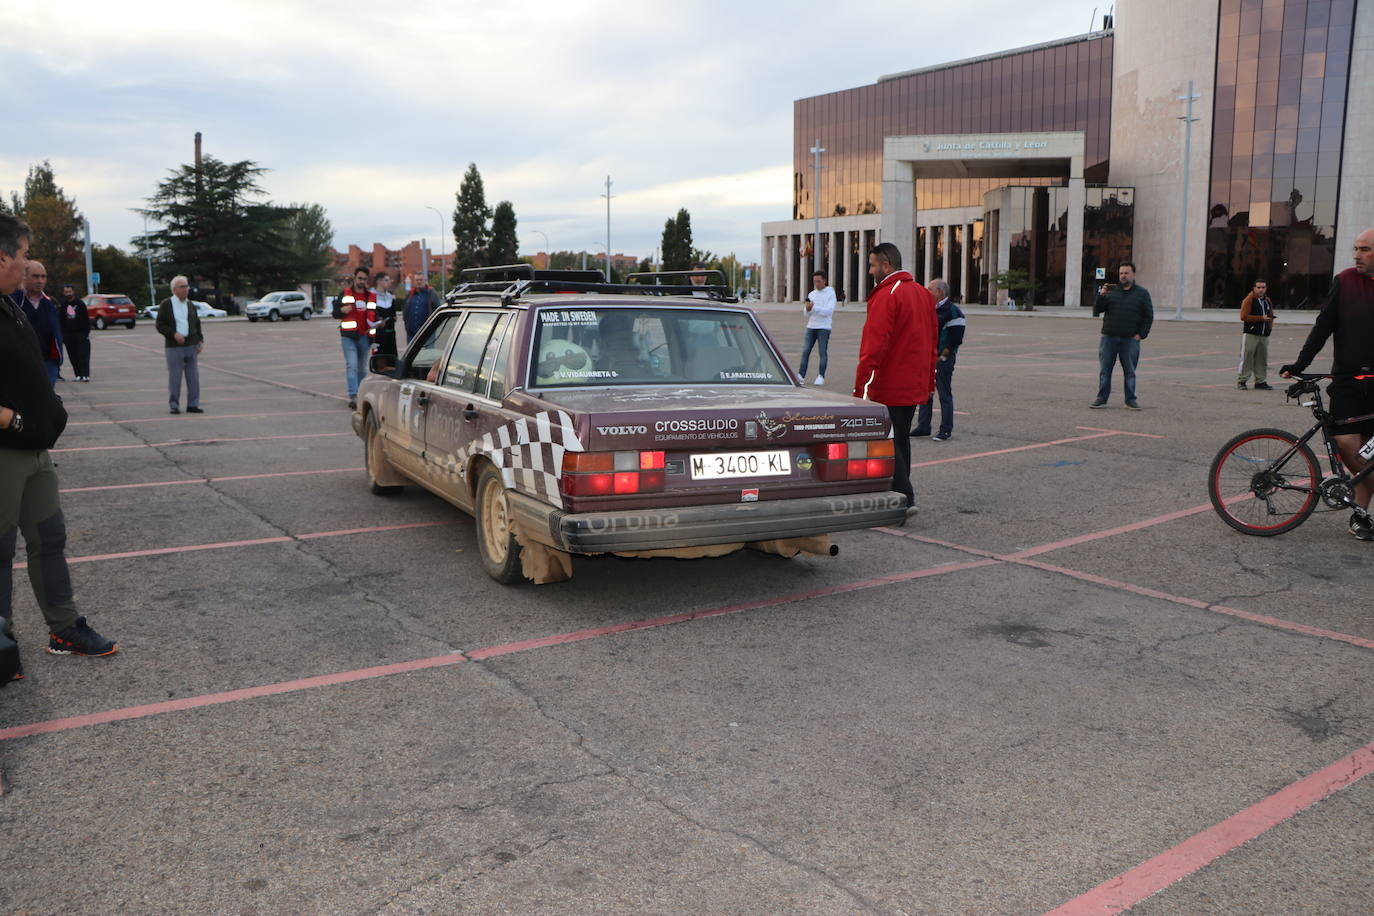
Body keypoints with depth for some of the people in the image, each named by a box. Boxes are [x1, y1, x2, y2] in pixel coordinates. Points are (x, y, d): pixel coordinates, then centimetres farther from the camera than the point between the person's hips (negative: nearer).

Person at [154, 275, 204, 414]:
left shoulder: (190, 305, 13)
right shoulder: (166, 304, 0)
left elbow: (197, 324, 18)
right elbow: (160, 325, -4)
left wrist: (200, 341, 5)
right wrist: (174, 334, -18)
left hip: (191, 346, 4)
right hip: (174, 347, -4)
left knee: (193, 377, 3)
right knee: (174, 377, -2)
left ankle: (192, 405, 9)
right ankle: (174, 406, 6)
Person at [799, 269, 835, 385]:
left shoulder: (830, 293, -2)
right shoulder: (811, 294, 12)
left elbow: (828, 311, -14)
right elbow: (807, 314, 10)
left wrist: (813, 307, -20)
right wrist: (808, 309, -12)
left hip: (824, 327, -4)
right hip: (811, 326, 4)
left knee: (823, 352, -3)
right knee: (805, 351, -1)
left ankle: (821, 377, 1)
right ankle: (801, 376, 0)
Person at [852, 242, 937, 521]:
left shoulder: (887, 296, -14)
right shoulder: (923, 293, 16)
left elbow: (875, 345, -20)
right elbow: (932, 342, 21)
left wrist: (861, 386, -19)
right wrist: (929, 382, 25)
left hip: (888, 387, -9)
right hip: (914, 387, 9)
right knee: (901, 440, 16)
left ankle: (904, 499, -9)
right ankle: (902, 497, 22)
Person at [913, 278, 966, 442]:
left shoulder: (952, 311, -11)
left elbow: (956, 337, -15)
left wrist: (942, 356, -14)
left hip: (942, 360, -8)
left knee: (944, 394, -3)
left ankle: (946, 430, 4)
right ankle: (923, 427, 18)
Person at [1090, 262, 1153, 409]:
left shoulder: (1142, 293, 7)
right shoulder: (1111, 291, 10)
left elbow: (1148, 316, 7)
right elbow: (1096, 311, 4)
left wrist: (1141, 334, -4)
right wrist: (1101, 296, -12)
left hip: (1130, 340, -1)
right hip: (1109, 338, 1)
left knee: (1129, 371, 3)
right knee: (1104, 370, 1)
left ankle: (1130, 399, 10)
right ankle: (1102, 399, 7)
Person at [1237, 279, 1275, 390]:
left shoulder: (1267, 301, 17)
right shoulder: (1249, 300, -5)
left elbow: (1271, 315, 30)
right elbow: (1243, 316, -15)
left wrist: (1270, 325, 11)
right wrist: (1261, 318, -16)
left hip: (1264, 335, 7)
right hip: (1250, 334, -7)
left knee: (1262, 359, 7)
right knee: (1247, 358, -6)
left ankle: (1260, 382, 13)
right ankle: (1241, 381, 0)